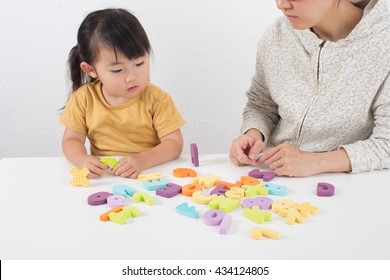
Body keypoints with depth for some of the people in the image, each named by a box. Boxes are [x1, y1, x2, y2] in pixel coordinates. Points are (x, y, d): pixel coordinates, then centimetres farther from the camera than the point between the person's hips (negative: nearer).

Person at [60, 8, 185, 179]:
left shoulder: (156, 99, -7)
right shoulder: (84, 98, -2)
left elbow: (174, 143, -9)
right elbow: (71, 140, 3)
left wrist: (142, 160, -26)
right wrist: (82, 160, -20)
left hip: (149, 177, -2)